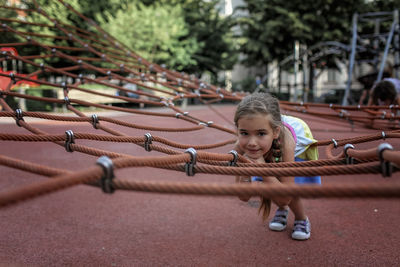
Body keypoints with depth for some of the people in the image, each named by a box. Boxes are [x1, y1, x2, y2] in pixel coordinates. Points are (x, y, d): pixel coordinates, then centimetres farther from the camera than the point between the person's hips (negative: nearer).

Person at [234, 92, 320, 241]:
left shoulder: (285, 143, -46)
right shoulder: (241, 147, -36)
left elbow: (285, 198, -41)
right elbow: (244, 197, -27)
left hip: (299, 148, -3)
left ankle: (302, 219, 13)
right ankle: (282, 210, 22)